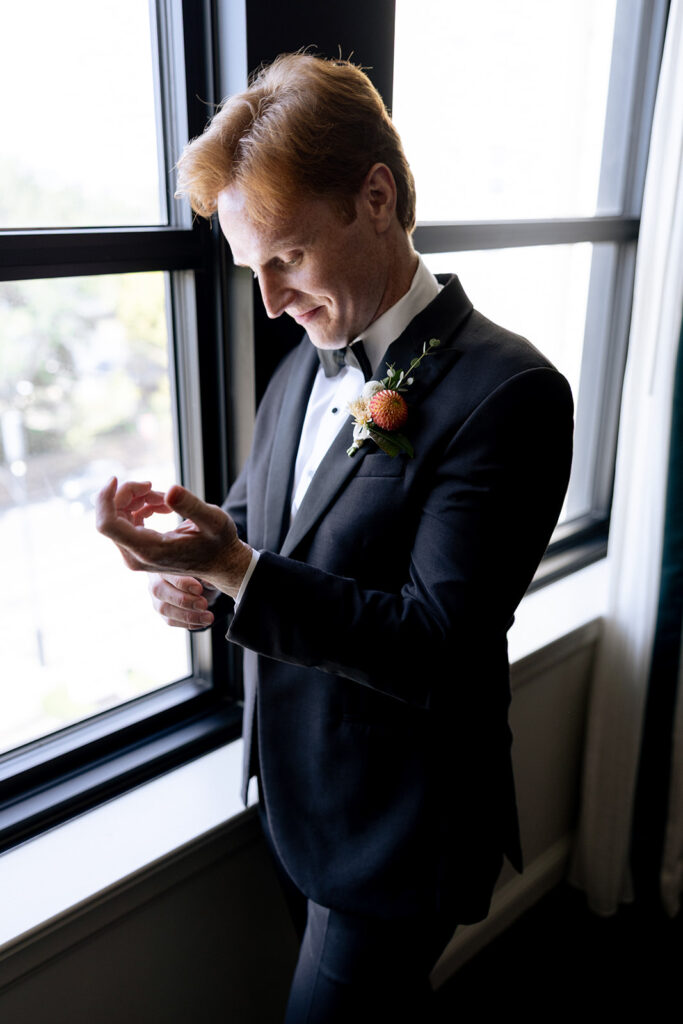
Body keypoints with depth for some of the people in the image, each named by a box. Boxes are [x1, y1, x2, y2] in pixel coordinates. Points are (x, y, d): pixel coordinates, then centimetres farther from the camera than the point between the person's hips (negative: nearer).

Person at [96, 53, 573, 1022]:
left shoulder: (505, 392, -23)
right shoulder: (303, 369, 2)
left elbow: (435, 649, -26)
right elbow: (252, 517, 12)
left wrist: (233, 568, -31)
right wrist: (195, 568, -11)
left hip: (396, 833, -7)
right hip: (295, 790, 7)